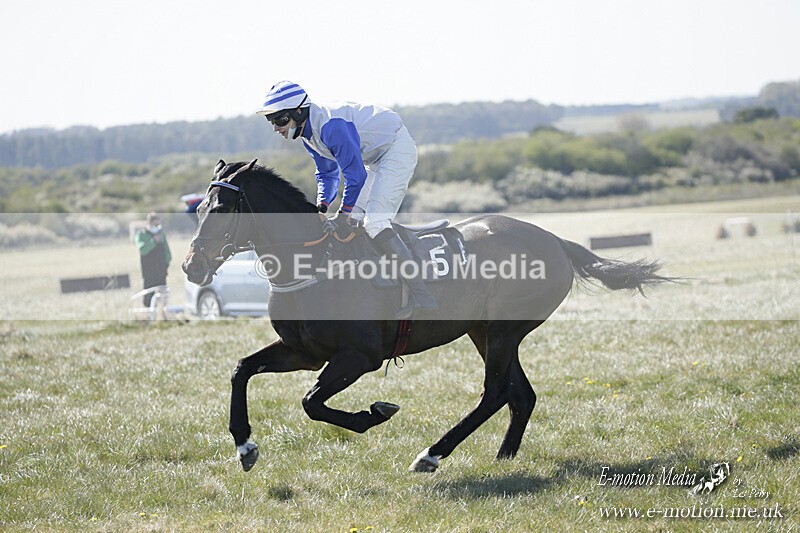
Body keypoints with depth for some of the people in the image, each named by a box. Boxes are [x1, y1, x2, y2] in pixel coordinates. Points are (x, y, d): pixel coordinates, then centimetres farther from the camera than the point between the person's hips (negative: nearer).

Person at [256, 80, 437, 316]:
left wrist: (342, 215, -20)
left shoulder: (331, 126, -30)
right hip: (376, 158, 11)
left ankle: (420, 295, -24)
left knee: (374, 222, -21)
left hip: (398, 148, -11)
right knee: (352, 221, 10)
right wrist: (322, 205, -4)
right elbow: (327, 174, 13)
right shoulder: (308, 131, 2)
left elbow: (355, 175, -27)